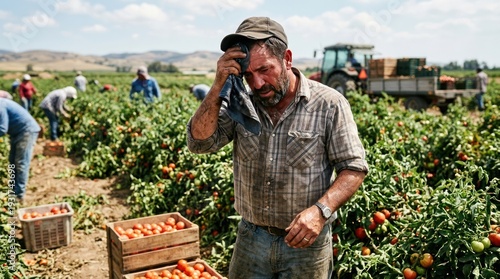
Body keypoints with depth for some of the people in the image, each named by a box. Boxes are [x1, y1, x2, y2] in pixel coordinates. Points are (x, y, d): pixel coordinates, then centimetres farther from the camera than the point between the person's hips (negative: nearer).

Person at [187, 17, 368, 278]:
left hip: (306, 242, -2)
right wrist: (219, 87, -20)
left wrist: (321, 210, -25)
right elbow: (199, 141, -10)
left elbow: (354, 168, -9)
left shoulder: (329, 104, -12)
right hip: (250, 238, 3)